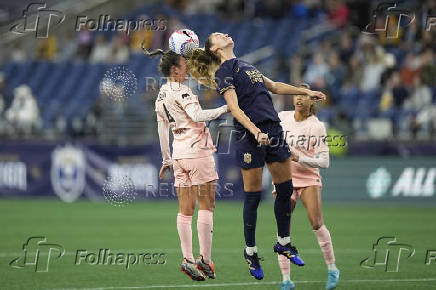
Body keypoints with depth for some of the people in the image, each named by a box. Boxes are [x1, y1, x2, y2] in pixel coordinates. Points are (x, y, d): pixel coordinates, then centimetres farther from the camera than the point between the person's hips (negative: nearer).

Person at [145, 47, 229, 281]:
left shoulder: (161, 96, 14)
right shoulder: (180, 91, -11)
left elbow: (162, 129, 19)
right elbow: (197, 116, -25)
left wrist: (166, 159, 25)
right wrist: (225, 108, -23)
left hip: (179, 154, 8)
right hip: (197, 150, -8)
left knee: (185, 209, 5)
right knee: (206, 205, -5)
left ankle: (187, 259, -1)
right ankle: (205, 259, -9)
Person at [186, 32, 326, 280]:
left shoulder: (244, 65, 22)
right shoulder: (224, 71, -3)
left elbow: (274, 86, 32)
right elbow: (235, 109, -13)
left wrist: (306, 91, 30)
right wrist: (256, 132, -25)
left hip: (273, 130, 7)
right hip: (250, 136, -7)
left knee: (286, 189, 8)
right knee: (253, 196, -2)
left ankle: (284, 243, 22)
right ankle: (251, 251, 10)